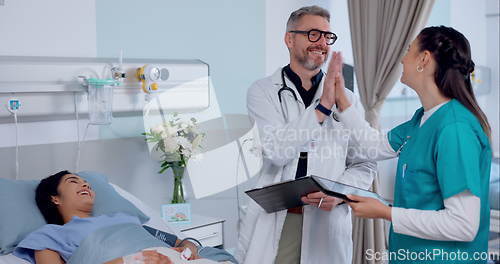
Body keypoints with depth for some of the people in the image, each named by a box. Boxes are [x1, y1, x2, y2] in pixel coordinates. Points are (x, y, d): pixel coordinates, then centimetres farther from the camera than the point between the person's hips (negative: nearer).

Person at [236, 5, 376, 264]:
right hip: (272, 221, -2)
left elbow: (363, 165, 6)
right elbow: (276, 151, -14)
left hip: (326, 221, 2)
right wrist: (323, 106, -16)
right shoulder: (263, 91, -1)